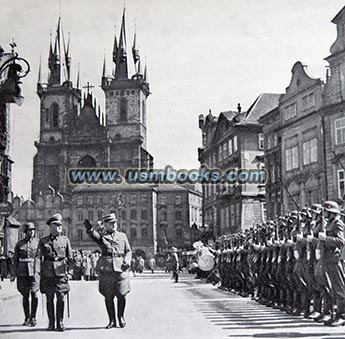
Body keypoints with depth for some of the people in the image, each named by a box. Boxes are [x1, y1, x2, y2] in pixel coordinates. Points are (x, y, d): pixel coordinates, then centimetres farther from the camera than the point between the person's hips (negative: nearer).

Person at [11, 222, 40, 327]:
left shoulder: (38, 242, 6)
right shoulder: (19, 244, 9)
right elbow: (15, 260, 11)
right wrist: (13, 274, 6)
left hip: (34, 270, -2)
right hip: (22, 272, 2)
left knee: (34, 293, -14)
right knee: (25, 295, 6)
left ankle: (33, 317, -2)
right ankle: (27, 318, 17)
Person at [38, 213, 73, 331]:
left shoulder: (65, 240, 10)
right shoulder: (43, 241, 9)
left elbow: (70, 258, 9)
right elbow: (40, 258, 7)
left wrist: (69, 272, 0)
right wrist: (41, 273, -1)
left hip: (61, 273, 0)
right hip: (47, 274, 0)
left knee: (61, 298, -3)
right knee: (49, 299, 4)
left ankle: (60, 323, 5)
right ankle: (51, 324, 13)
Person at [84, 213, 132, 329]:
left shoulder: (122, 236, 15)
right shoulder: (102, 236, 8)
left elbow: (128, 251, 17)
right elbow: (94, 235, -16)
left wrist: (127, 261, -4)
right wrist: (90, 228, -39)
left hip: (121, 268, 1)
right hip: (106, 269, -1)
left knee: (121, 295, 0)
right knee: (108, 296, 1)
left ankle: (121, 317, 21)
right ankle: (112, 320, 14)